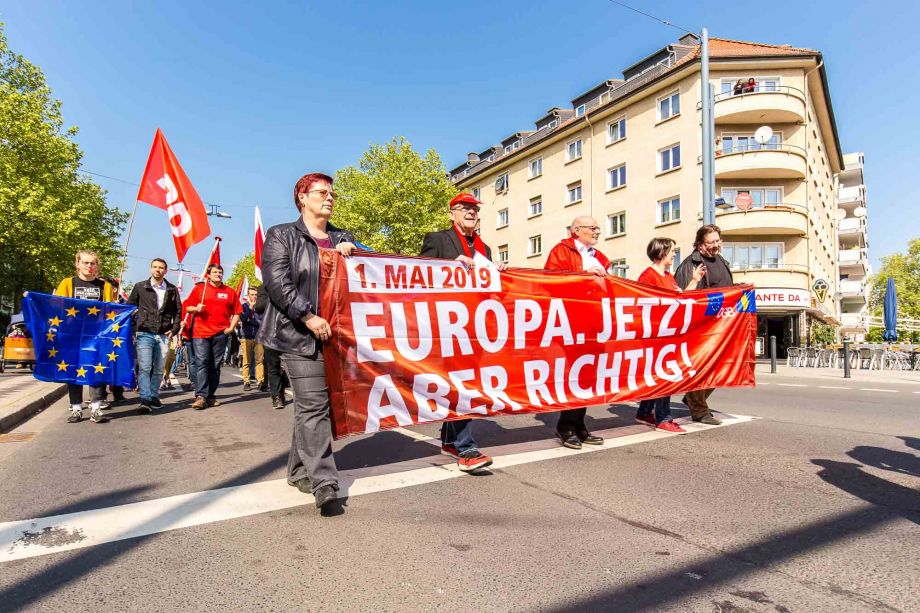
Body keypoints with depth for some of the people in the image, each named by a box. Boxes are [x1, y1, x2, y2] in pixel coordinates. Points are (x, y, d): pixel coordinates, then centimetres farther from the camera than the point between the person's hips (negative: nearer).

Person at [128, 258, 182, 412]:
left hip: (164, 335, 2)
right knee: (144, 368, -11)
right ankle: (145, 399, -12)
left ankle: (154, 397, 20)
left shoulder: (172, 290, 9)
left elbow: (178, 311, 14)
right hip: (145, 334, -2)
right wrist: (134, 328, 0)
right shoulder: (140, 287, 5)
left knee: (159, 369, 9)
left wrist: (174, 329, 3)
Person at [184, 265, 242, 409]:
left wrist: (231, 327, -1)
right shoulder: (199, 288, 7)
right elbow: (188, 307, 11)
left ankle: (210, 396, 13)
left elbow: (237, 312, 10)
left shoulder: (230, 291, 9)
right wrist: (196, 309, -10)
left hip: (221, 334, 2)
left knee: (215, 366, 6)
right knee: (202, 363, -8)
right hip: (201, 332, -2)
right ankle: (201, 396, -10)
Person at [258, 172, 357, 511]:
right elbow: (277, 282, -6)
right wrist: (308, 317, -16)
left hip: (336, 333, 5)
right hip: (300, 334, -4)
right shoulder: (281, 236, 6)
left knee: (310, 406, 10)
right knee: (313, 406, -10)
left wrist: (352, 252, -3)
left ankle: (299, 470, 23)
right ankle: (323, 482, -8)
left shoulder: (343, 239, 20)